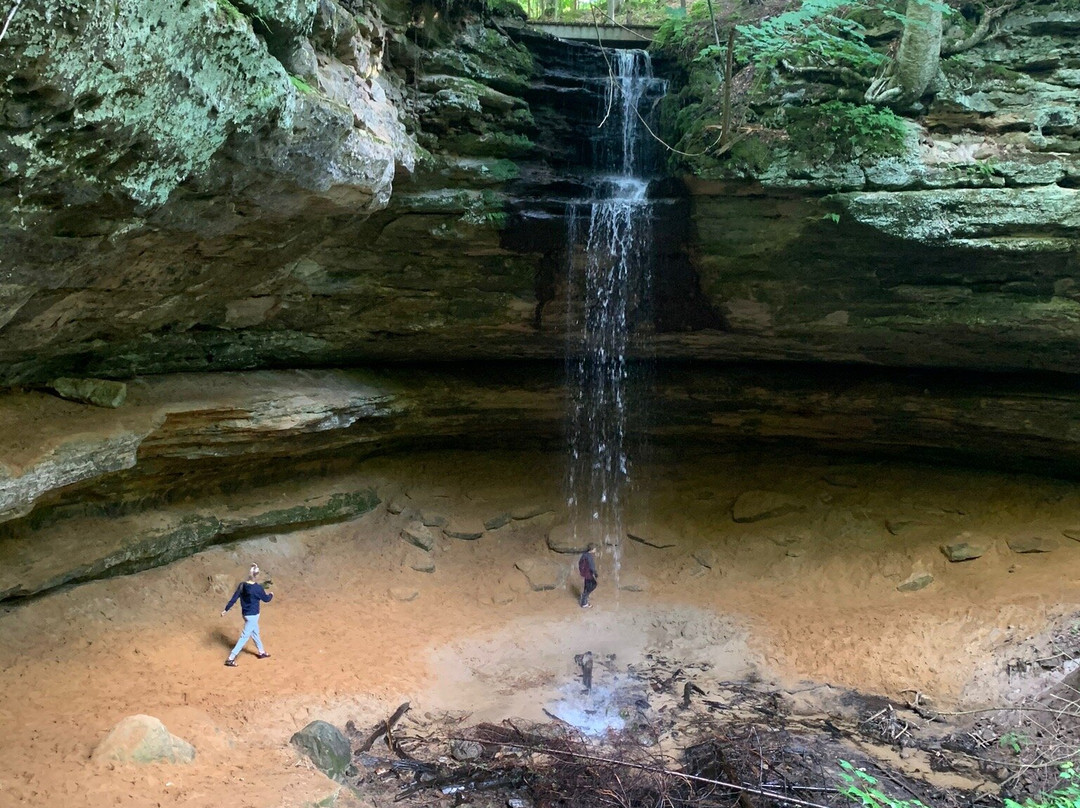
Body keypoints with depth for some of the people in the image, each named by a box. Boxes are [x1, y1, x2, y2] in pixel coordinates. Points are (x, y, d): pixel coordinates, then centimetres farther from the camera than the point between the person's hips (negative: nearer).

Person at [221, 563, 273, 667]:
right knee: (244, 637, 0)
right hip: (253, 616, -8)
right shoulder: (258, 588, -22)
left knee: (255, 633, 24)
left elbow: (233, 598, -4)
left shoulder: (242, 585, -5)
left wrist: (225, 609, 2)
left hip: (246, 614, 8)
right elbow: (266, 599, -7)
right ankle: (231, 659, 0)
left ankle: (261, 652, 41)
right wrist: (271, 595, 14)